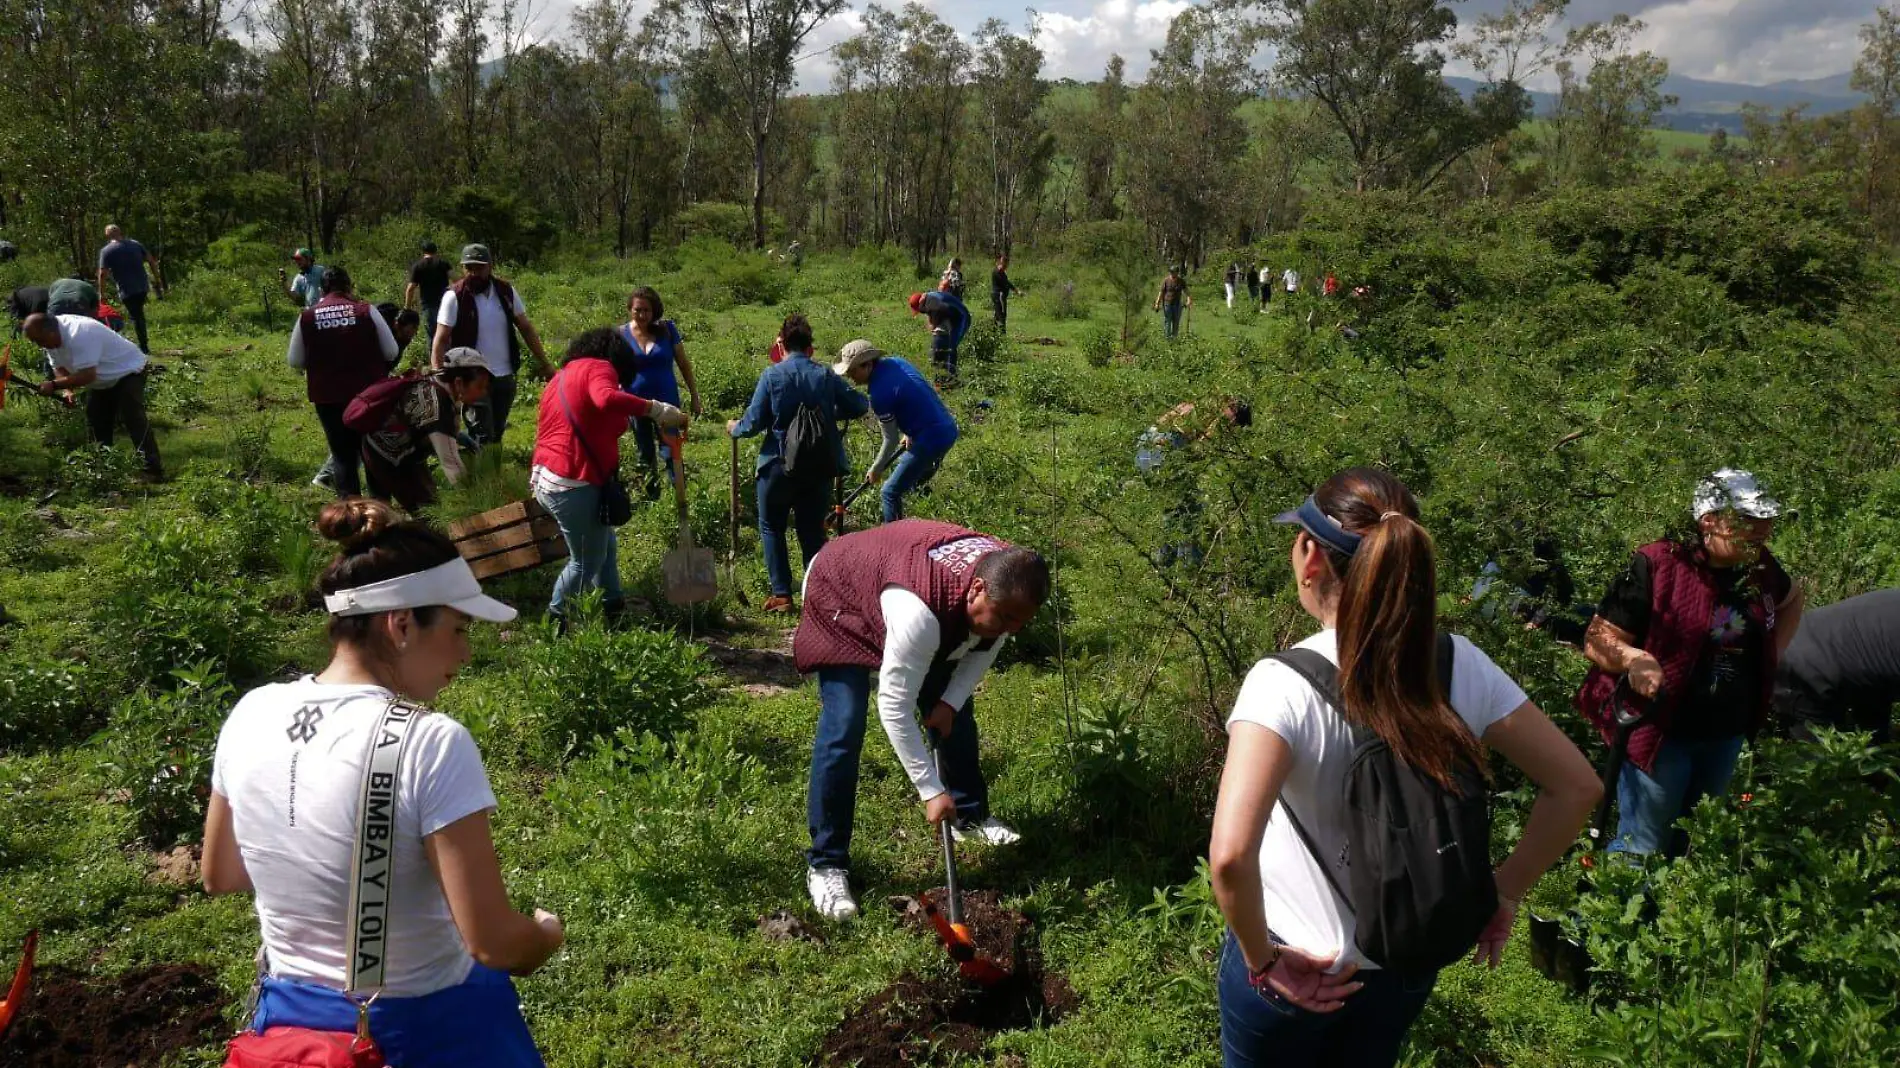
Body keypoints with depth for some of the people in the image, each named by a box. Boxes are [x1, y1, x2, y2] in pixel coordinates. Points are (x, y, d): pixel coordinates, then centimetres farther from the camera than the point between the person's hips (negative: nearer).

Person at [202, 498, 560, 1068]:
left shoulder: (252, 715, -8)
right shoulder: (431, 744, -26)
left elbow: (220, 877, 8)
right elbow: (495, 944, -24)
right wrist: (549, 932, -5)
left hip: (291, 1019, 4)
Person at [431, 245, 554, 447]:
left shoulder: (506, 291, 0)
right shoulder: (455, 297, -11)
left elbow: (526, 328, 8)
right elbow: (440, 340, -13)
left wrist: (544, 363, 5)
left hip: (505, 377, 4)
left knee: (496, 434, 15)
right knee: (483, 437, -10)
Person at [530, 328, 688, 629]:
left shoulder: (563, 375, 23)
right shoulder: (599, 368, -5)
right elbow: (607, 399, -30)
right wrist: (656, 409, -28)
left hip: (546, 479, 10)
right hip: (574, 484, -10)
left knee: (605, 545, 20)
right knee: (587, 560, 7)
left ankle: (613, 610, 25)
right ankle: (555, 621, 20)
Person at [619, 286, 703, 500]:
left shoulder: (667, 329, -7)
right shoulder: (622, 334, -5)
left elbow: (684, 364, 1)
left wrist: (695, 397, 3)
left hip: (666, 401, -2)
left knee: (669, 454, -8)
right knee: (645, 457, 14)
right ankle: (651, 499, 27)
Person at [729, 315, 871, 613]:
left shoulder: (773, 375, -10)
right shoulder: (826, 377, -1)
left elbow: (754, 422, -11)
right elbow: (860, 406, 2)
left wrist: (735, 429, 10)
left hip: (779, 465, -3)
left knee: (771, 527, 13)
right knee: (813, 531, 14)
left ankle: (781, 594, 8)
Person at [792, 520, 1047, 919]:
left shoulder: (1006, 581, -26)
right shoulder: (919, 612, -47)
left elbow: (985, 645, -3)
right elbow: (894, 707, -39)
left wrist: (951, 701, -15)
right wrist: (932, 791, -34)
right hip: (840, 598, -7)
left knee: (954, 711, 8)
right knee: (844, 728, -18)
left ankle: (970, 814, 30)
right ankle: (826, 864, -7)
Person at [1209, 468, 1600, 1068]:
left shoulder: (1283, 684, -29)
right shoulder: (1458, 665, -14)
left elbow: (1230, 855, -39)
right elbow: (1576, 786, -6)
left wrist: (1262, 961, -22)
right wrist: (1504, 894, 3)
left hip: (1300, 968, -4)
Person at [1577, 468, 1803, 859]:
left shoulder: (1759, 567, 0)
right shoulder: (1656, 566, -19)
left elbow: (1791, 599, 25)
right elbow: (1596, 640, -17)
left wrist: (1773, 655, 12)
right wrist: (1633, 658, -37)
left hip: (1727, 735, 7)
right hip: (1660, 734, -7)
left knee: (1694, 845, 22)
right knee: (1641, 850, 2)